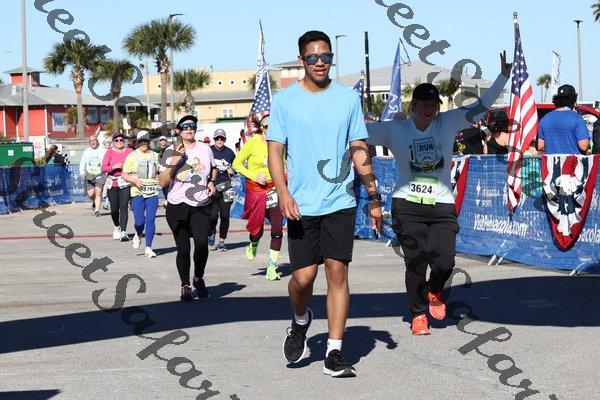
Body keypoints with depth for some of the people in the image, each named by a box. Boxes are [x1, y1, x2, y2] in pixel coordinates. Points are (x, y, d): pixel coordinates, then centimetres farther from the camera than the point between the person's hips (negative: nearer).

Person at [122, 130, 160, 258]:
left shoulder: (155, 156, 10)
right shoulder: (132, 156, 2)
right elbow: (124, 175, 4)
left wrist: (159, 178, -1)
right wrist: (134, 180, -14)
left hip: (152, 192, 2)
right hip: (137, 192, -2)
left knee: (150, 220, -7)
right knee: (139, 221, -10)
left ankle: (148, 248, 2)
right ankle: (138, 235, 26)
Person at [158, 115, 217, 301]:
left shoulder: (205, 148, 9)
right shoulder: (171, 151, 0)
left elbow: (213, 169, 29)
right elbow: (162, 182, -6)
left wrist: (211, 182, 8)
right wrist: (174, 162, -16)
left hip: (201, 206, 1)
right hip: (177, 206, -1)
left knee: (202, 243, -15)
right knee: (183, 248, 1)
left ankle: (198, 279, 10)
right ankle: (185, 286, 17)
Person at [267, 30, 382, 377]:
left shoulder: (349, 98, 8)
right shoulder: (285, 100, 3)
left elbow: (359, 151, 11)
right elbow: (275, 151, 2)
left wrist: (374, 197, 8)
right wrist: (283, 192, -12)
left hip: (340, 202, 1)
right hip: (301, 203, -1)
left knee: (338, 271, -5)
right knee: (303, 276, -3)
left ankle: (335, 353, 1)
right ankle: (301, 322, 31)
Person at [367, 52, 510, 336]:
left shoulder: (448, 123, 4)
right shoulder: (395, 130, 2)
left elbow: (481, 106, 2)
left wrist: (503, 76, -5)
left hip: (442, 206, 1)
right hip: (407, 206, -1)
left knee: (444, 263, -10)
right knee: (416, 263, -3)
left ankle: (435, 292, 26)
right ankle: (418, 315, 17)